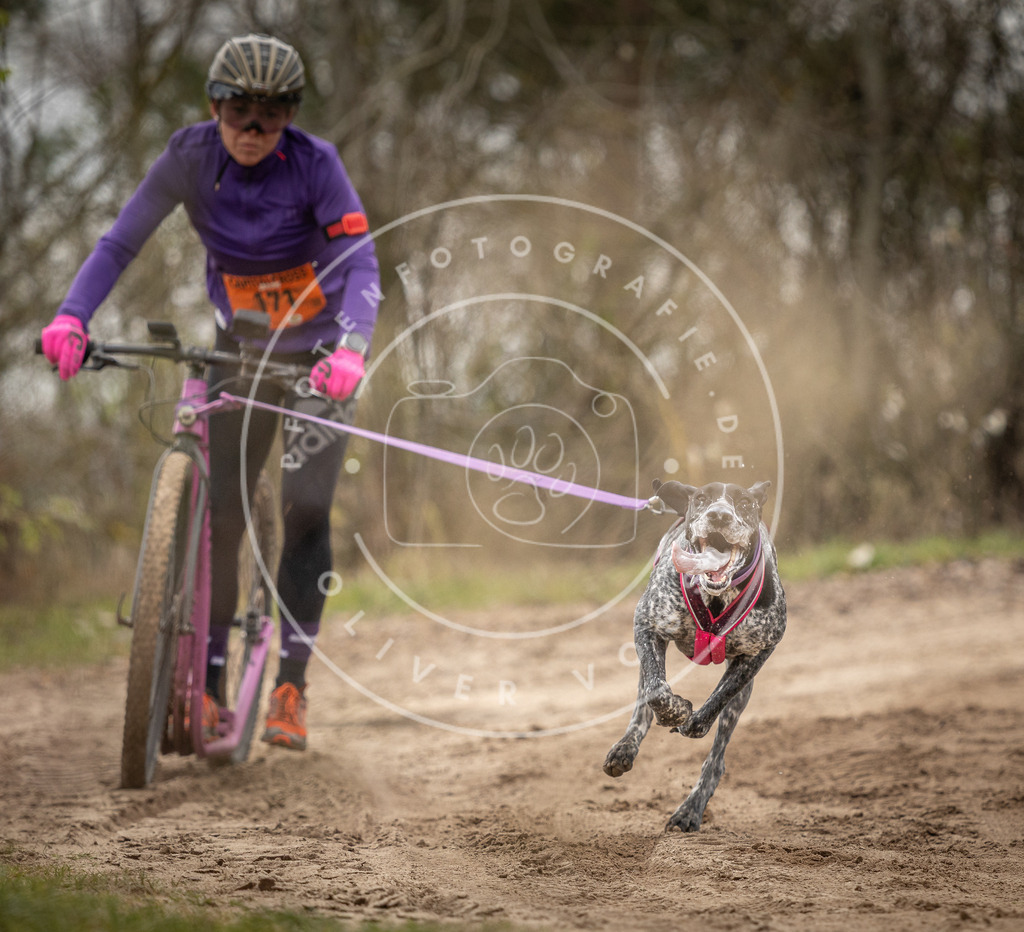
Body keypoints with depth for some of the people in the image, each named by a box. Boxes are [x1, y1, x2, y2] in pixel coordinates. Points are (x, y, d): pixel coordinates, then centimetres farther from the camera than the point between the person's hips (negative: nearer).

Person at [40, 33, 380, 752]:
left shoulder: (315, 164, -21)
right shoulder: (191, 156, -14)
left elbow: (361, 267, -28)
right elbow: (121, 243, -15)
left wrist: (350, 349, -47)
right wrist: (71, 316, -32)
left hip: (318, 355, -3)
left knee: (306, 508, -15)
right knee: (219, 514, -2)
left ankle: (291, 685, -9)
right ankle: (209, 685, 9)